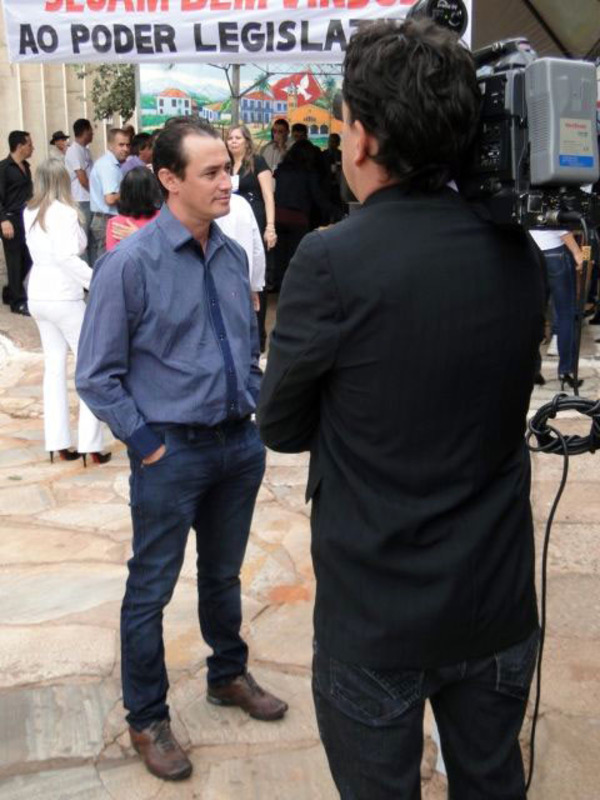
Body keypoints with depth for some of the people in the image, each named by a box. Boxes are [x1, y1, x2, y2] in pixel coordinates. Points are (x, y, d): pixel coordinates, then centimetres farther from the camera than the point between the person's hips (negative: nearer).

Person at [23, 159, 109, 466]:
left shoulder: (30, 213, 7)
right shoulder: (64, 213, -14)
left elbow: (39, 252, 9)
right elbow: (67, 257, -25)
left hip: (38, 295, 7)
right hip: (64, 297, -7)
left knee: (54, 366, 11)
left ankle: (57, 444, 13)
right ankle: (90, 445, 1)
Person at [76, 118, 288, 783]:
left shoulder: (232, 256, 1)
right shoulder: (130, 264, -15)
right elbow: (96, 378, -11)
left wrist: (256, 413, 7)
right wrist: (148, 446, -12)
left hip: (240, 445, 5)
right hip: (172, 453, -5)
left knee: (223, 575, 23)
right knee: (151, 590, 9)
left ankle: (228, 676, 46)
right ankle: (146, 720, 29)